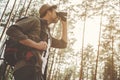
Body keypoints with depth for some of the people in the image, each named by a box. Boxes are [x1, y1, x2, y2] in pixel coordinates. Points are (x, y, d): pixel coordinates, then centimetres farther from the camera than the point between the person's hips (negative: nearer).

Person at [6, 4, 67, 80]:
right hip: (28, 69, -9)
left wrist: (64, 24, 32)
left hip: (38, 72, 9)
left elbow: (63, 44, 32)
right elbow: (12, 30, -8)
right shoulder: (35, 20, 5)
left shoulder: (48, 35, 30)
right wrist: (36, 44, -15)